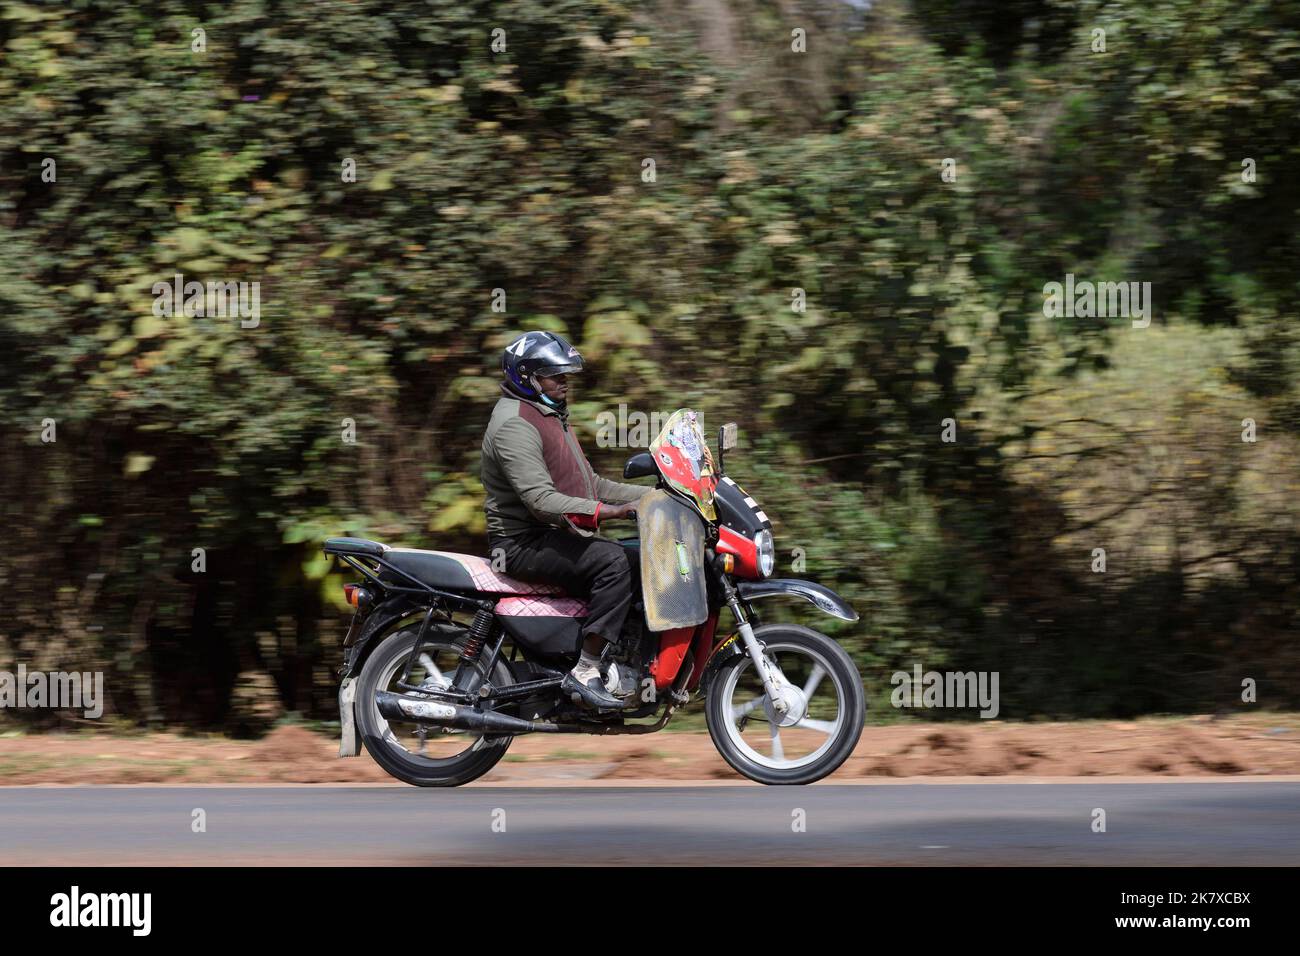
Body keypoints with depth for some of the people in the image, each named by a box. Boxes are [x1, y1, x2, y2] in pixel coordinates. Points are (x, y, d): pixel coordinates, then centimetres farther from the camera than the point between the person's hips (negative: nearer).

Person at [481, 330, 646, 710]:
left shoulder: (551, 418, 20)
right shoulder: (515, 424, -15)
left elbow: (589, 484, 22)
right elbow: (541, 500, -26)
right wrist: (610, 511, -32)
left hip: (555, 537, 10)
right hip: (524, 541, -10)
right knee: (613, 561, -30)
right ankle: (584, 673, -32)